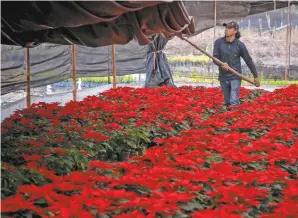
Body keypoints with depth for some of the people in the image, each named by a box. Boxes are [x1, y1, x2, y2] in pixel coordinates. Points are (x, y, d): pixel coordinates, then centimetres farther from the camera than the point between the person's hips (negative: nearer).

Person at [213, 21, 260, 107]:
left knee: (234, 102, -14)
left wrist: (256, 76, 6)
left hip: (235, 77, -3)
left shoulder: (240, 45, -6)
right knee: (227, 103, 12)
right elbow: (215, 58, -8)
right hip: (223, 78, 3)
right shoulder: (218, 42, -4)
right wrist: (221, 64, -30)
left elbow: (249, 60, 2)